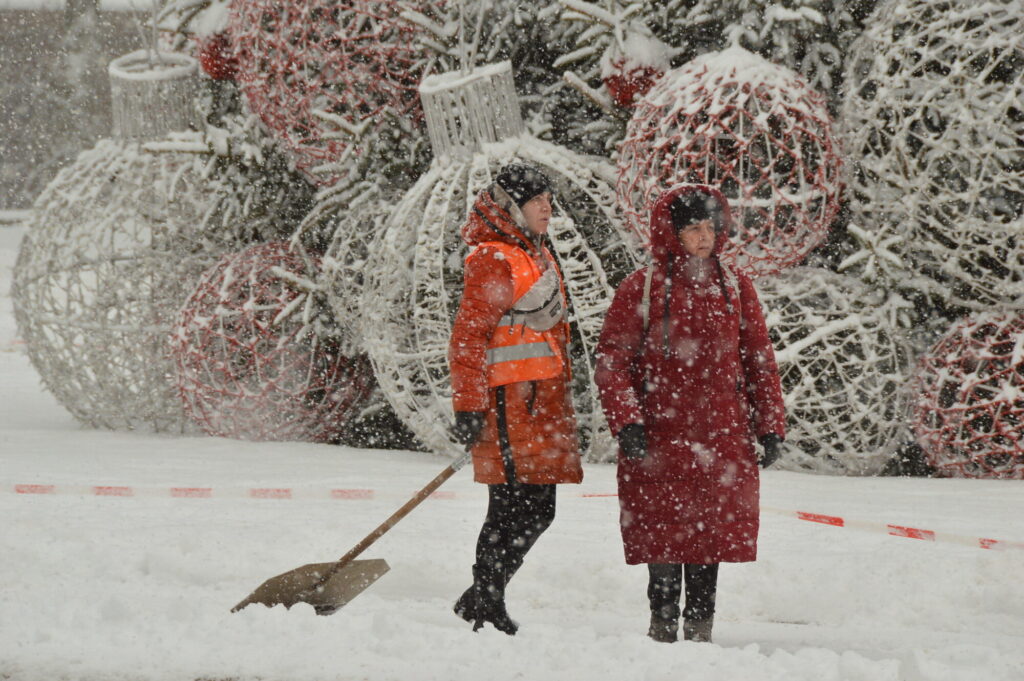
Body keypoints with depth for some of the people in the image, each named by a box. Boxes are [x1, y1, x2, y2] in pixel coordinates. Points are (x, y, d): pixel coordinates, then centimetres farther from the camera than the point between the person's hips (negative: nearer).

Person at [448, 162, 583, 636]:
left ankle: (485, 600, 18)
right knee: (517, 506, -10)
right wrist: (469, 408, -19)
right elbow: (468, 337, -14)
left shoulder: (537, 257, 20)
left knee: (537, 508, 9)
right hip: (509, 398, -9)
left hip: (542, 399, 10)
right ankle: (485, 601, 0)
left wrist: (559, 395, 28)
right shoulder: (494, 260, -10)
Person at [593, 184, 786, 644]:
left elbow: (759, 360, 12)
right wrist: (626, 422, -13)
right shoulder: (640, 289, -1)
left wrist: (770, 426, 8)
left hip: (721, 438, 3)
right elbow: (611, 361, -3)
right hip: (658, 436, -3)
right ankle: (663, 623, 14)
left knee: (713, 531, 5)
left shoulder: (734, 288, 9)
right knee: (663, 533, 2)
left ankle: (700, 625, 14)